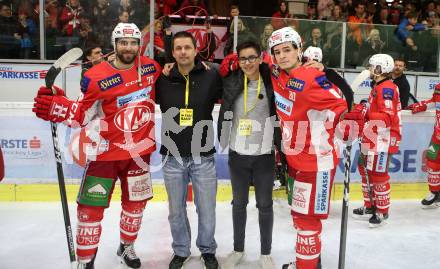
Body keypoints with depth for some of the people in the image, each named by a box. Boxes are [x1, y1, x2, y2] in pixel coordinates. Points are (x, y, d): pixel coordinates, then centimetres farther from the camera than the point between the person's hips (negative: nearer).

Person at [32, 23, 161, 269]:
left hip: (140, 149, 4)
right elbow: (83, 115, -8)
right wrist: (56, 106, -21)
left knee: (136, 202, 17)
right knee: (91, 207, 0)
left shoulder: (151, 68, -1)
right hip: (106, 150, -3)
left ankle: (126, 247, 41)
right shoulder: (97, 77, -13)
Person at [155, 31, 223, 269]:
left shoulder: (210, 77, -6)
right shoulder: (162, 80, -1)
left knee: (206, 209, 9)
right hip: (173, 157, 1)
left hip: (203, 157, -1)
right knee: (176, 210, 14)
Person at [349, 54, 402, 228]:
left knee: (378, 176, -3)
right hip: (371, 140, 11)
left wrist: (364, 114, -26)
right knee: (366, 171, 16)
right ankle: (370, 206, 29)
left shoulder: (386, 88, -16)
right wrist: (357, 114, 10)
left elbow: (388, 117, -24)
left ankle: (382, 212, 10)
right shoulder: (378, 87, 17)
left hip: (382, 140, -11)